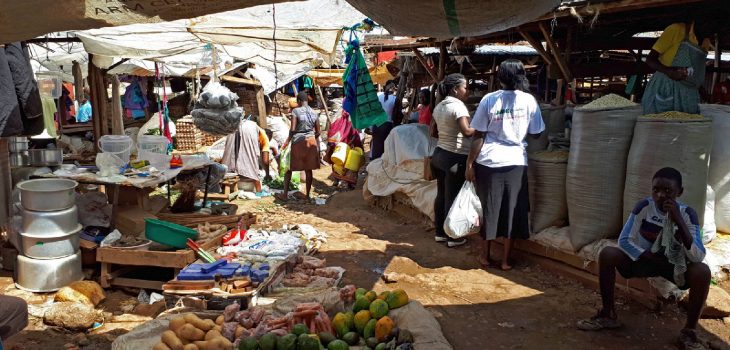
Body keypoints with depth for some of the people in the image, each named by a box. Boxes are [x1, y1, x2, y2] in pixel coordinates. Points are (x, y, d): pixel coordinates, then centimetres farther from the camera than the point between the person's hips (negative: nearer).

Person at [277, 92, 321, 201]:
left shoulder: (296, 111, -9)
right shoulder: (314, 113, 5)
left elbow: (293, 129, -16)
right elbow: (318, 132, 8)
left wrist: (288, 141, -2)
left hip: (298, 142, -4)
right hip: (311, 142, 4)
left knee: (289, 168, 9)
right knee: (308, 170, 10)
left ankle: (285, 194, 10)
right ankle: (307, 195, 13)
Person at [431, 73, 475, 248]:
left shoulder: (439, 106, 10)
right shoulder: (458, 105, -16)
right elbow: (467, 131, -27)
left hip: (439, 153, 8)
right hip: (456, 157, -8)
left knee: (441, 195, 14)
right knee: (453, 197, -1)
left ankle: (440, 233, 23)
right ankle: (453, 238, 8)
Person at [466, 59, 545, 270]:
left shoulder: (489, 100, -3)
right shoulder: (528, 101, -1)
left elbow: (478, 135, -4)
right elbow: (536, 133, 5)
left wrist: (470, 162, 1)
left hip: (489, 161, 0)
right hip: (515, 162, 0)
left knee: (489, 207, 12)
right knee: (513, 210, 9)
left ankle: (486, 256, 23)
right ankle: (506, 260, 15)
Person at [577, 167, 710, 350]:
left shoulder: (687, 213, -17)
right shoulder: (644, 206, -16)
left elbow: (698, 257, -28)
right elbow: (624, 241, -14)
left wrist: (679, 222, -36)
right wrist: (653, 258, -21)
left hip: (674, 264, 0)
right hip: (644, 259, 1)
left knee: (702, 271, -32)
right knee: (607, 254, -26)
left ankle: (689, 331, -14)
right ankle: (608, 315, -11)